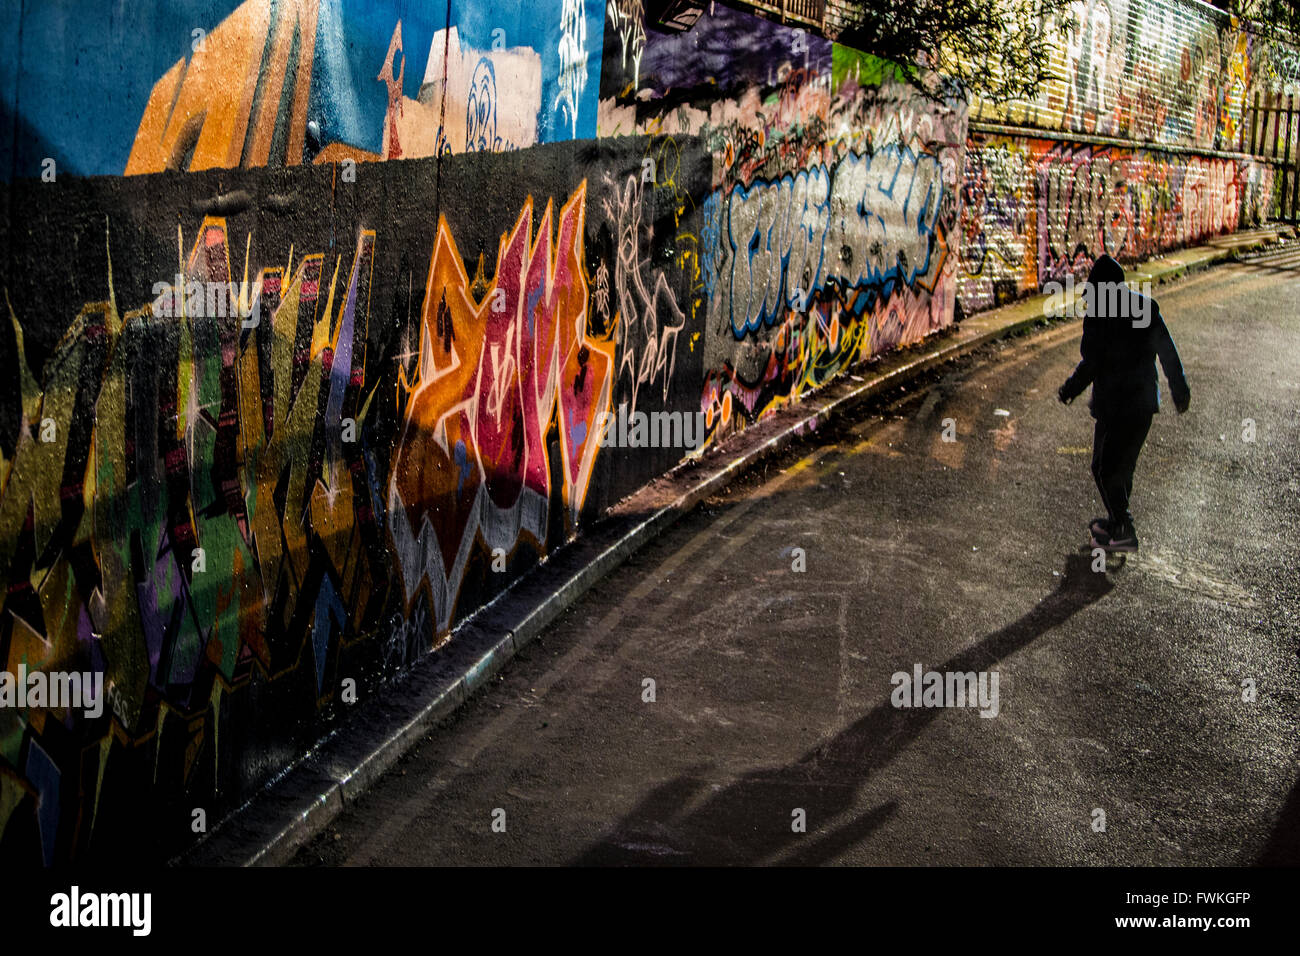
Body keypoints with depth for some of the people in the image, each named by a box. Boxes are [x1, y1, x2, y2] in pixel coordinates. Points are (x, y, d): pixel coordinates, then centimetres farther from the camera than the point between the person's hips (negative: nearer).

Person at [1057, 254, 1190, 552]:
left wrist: (1069, 390, -2)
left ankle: (1124, 530, -1)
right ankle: (1117, 522, 30)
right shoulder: (1147, 307, 6)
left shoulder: (1098, 314, -15)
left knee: (1105, 468, 1)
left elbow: (1091, 362, -17)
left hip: (1115, 403, -7)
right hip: (1144, 401, 7)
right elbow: (1168, 352, 11)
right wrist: (1180, 390, 21)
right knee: (1124, 463, 20)